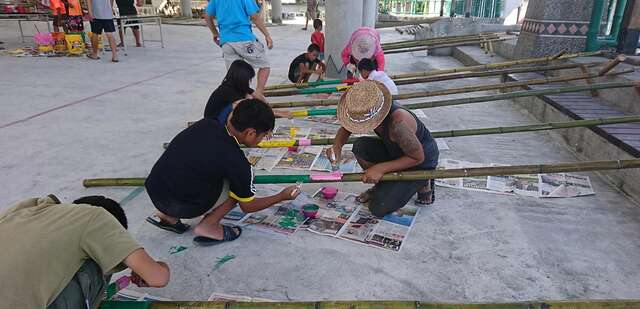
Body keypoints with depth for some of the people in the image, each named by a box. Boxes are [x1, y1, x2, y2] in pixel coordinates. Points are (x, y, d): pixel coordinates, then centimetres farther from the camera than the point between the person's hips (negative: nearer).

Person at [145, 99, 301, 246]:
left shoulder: (206, 123, -1)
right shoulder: (237, 162, -16)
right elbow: (247, 206, -1)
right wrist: (282, 197, 11)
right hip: (180, 206, -6)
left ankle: (166, 215, 23)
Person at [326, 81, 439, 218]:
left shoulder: (398, 123, -40)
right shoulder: (366, 111, -18)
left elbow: (418, 157, -28)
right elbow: (345, 128, -1)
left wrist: (381, 168, -29)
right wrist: (337, 147, -22)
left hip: (421, 163, -7)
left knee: (378, 209, -12)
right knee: (360, 147, -19)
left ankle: (422, 183, 7)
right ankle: (381, 186, 5)